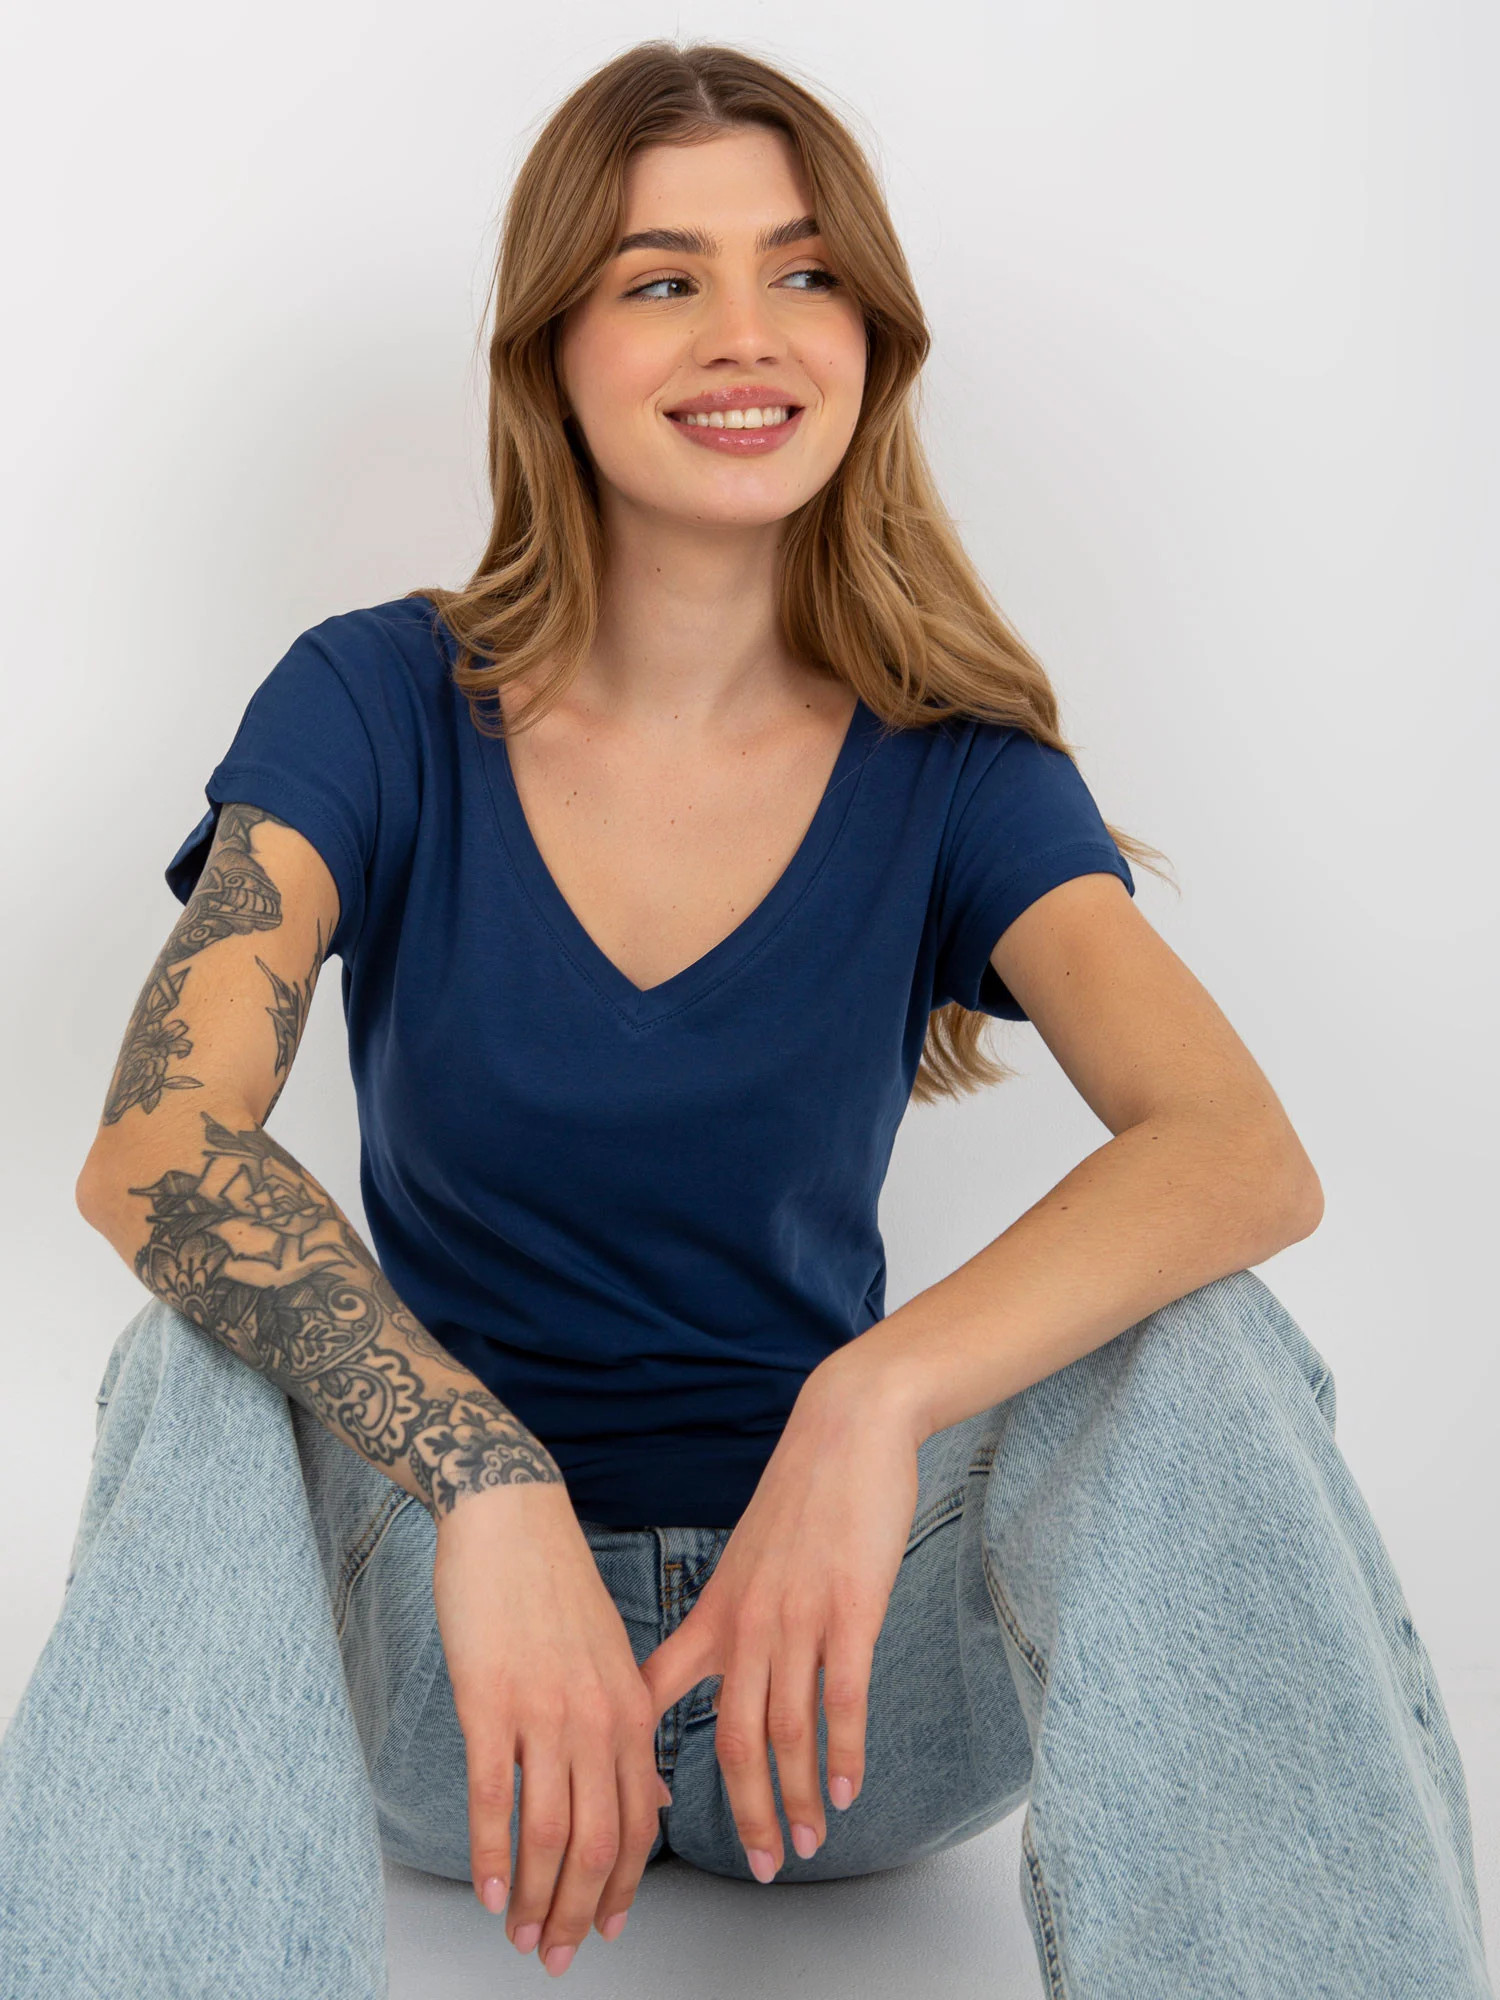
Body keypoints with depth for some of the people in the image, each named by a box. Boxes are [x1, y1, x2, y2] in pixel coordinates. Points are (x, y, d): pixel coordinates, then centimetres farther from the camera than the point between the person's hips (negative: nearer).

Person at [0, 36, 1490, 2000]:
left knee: (1195, 1344, -25)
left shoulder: (953, 770, -3)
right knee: (211, 1360, -30)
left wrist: (878, 1397, -38)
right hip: (444, 1669, 0)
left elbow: (1248, 1154, -20)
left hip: (836, 1679, 1)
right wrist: (492, 1483, -36)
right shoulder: (378, 705, -4)